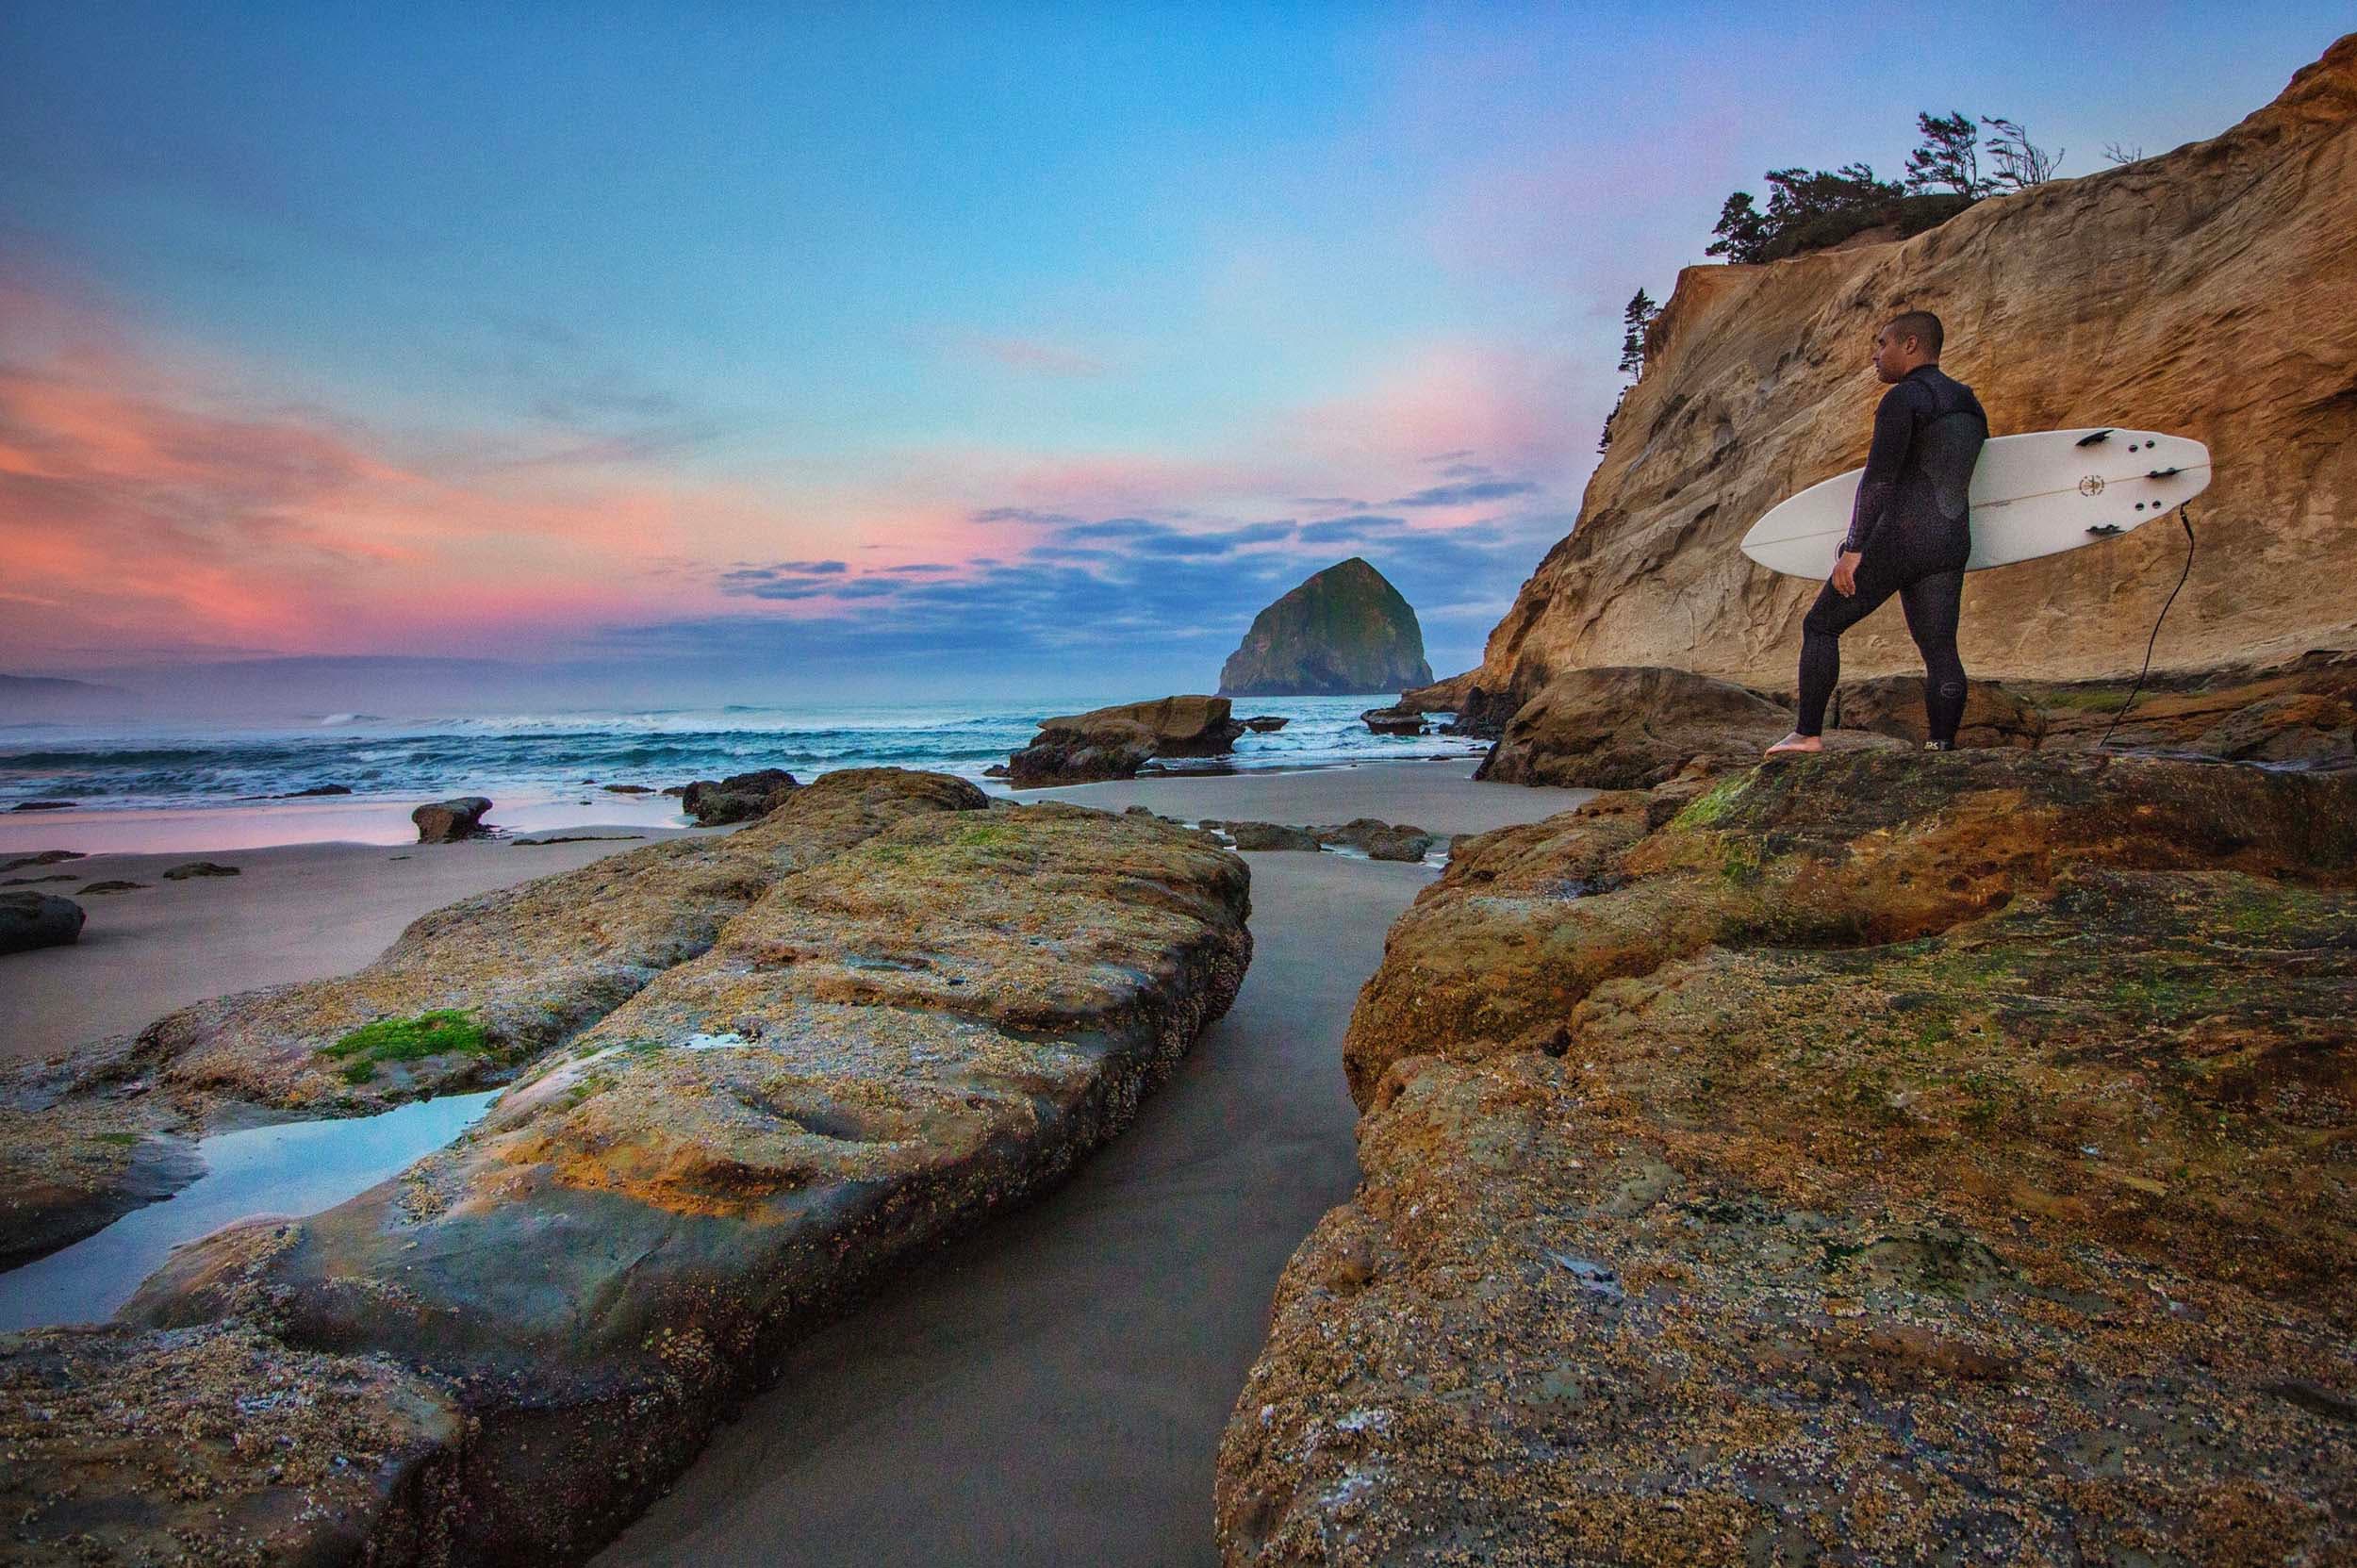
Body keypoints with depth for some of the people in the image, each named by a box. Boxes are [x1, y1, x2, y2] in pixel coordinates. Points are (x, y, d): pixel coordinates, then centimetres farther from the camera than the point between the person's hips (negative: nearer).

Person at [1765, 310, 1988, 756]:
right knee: (1940, 651, 5)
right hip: (1951, 547, 8)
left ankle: (1808, 734, 5)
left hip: (1895, 540, -8)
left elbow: (1878, 477, -17)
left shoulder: (1903, 398, -9)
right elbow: (1963, 479, 25)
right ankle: (1941, 748, 2)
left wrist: (1852, 549, -20)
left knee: (1820, 626, 5)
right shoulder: (1971, 406, 19)